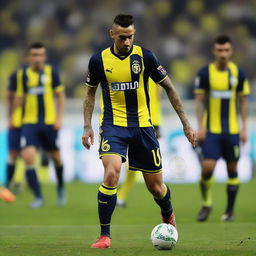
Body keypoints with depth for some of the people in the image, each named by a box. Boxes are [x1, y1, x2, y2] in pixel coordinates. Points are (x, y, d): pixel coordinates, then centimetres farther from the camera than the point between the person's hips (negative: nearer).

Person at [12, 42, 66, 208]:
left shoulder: (51, 72, -1)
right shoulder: (22, 74, 2)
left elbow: (60, 95, 5)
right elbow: (19, 97, 12)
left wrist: (59, 118, -3)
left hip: (49, 122, 0)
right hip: (29, 123, 0)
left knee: (56, 157, 12)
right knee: (28, 157, -17)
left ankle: (61, 188, 41)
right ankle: (38, 197, -10)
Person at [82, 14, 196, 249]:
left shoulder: (145, 56, -6)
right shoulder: (99, 60, -4)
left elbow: (169, 88, 3)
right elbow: (90, 92, 11)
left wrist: (186, 123, 1)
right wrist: (87, 127, 2)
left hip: (142, 125, 1)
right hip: (113, 125, -1)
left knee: (156, 187, 5)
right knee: (111, 174, -25)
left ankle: (168, 216, 41)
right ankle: (105, 235, -14)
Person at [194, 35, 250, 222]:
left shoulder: (238, 73, 3)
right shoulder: (205, 73, -2)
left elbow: (243, 101, 8)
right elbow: (200, 101, 1)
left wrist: (244, 128, 2)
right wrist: (200, 126, -7)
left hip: (232, 130, 2)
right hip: (211, 130, -2)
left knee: (232, 169, 4)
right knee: (207, 167, -13)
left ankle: (230, 210, 15)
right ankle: (207, 203, 9)